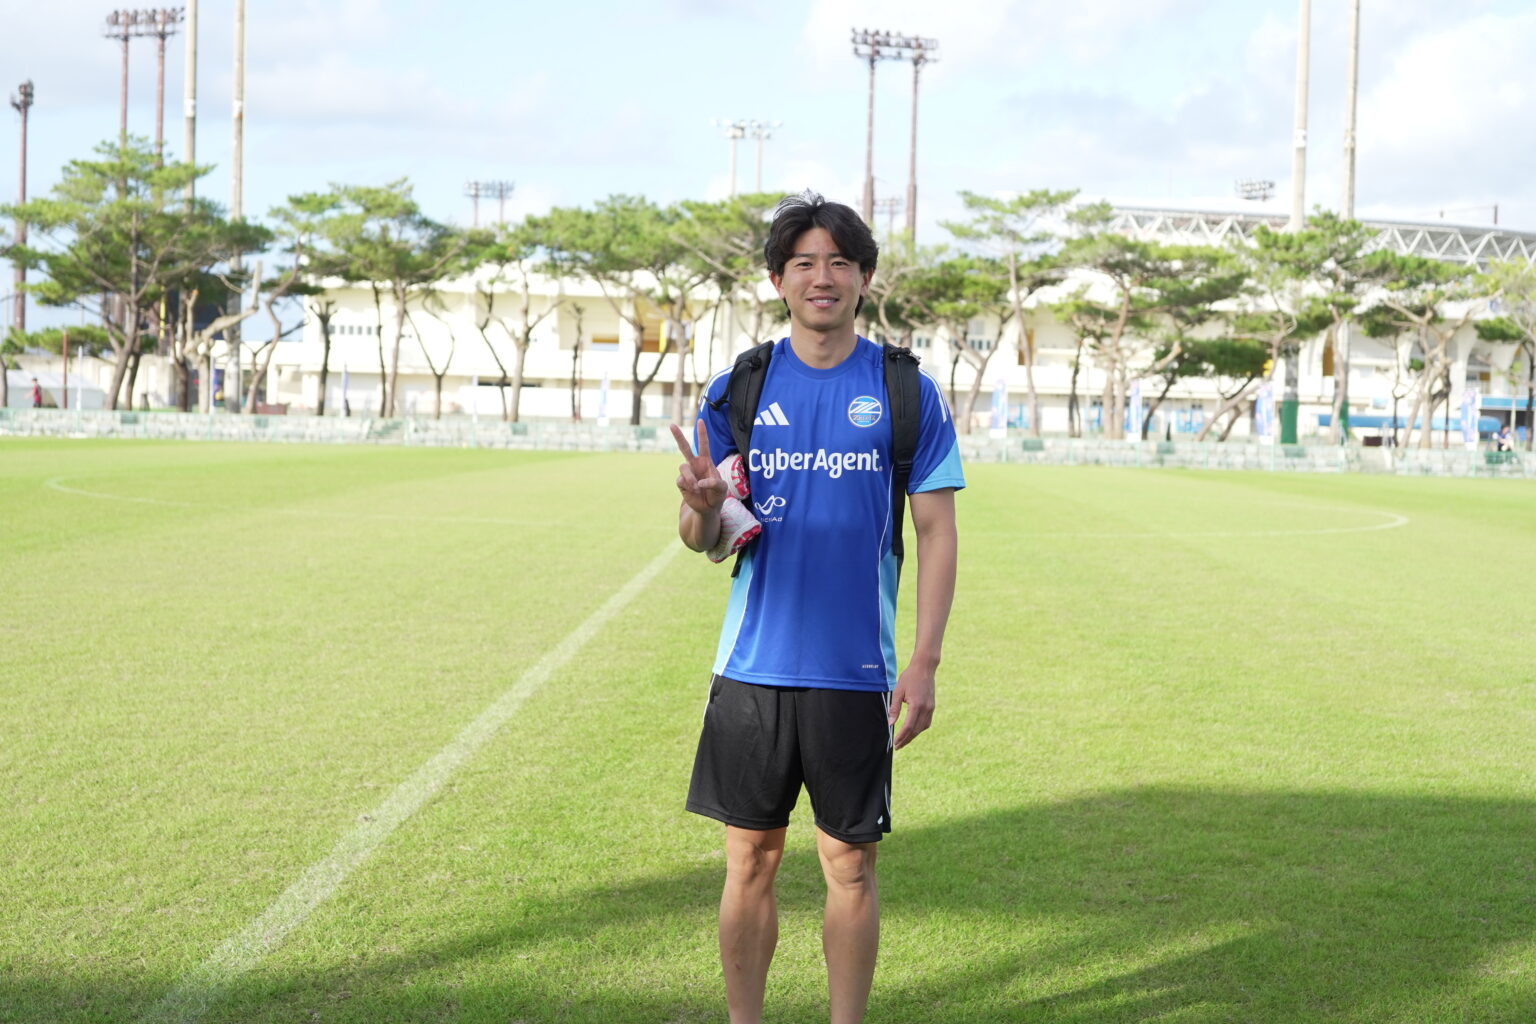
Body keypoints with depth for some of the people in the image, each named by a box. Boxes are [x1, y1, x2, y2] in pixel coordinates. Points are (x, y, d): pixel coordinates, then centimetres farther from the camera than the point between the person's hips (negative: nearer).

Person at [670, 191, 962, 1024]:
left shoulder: (906, 391, 0)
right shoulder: (737, 388, 4)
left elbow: (936, 533, 0)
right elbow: (703, 539, 3)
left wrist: (924, 662, -9)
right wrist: (701, 507, -22)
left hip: (858, 673, -1)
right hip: (753, 667, 1)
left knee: (849, 865, 5)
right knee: (750, 861, 8)